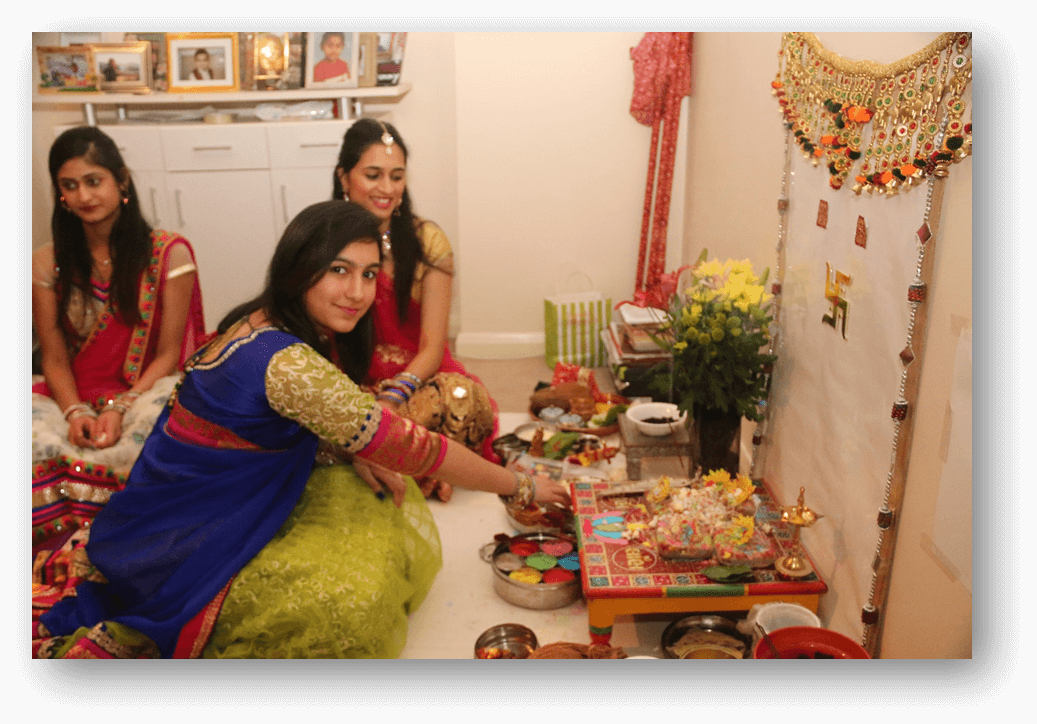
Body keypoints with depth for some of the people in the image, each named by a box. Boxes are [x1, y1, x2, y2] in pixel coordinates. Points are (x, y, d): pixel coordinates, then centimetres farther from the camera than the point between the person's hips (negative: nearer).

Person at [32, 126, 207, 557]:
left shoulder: (169, 254, -1)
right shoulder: (48, 264, 9)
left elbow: (168, 355, -4)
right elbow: (54, 358, 6)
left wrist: (118, 409, -18)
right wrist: (75, 412, -15)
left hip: (146, 391, -2)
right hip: (76, 396, 2)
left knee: (153, 425, -36)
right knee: (39, 437, -30)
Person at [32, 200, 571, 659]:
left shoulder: (266, 324, -2)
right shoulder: (285, 361, -31)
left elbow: (312, 418, 13)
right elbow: (408, 447, -26)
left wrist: (350, 453, -10)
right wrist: (521, 486, -14)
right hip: (188, 546, -10)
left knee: (383, 510, 1)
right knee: (349, 602, -27)